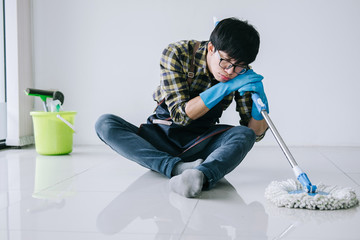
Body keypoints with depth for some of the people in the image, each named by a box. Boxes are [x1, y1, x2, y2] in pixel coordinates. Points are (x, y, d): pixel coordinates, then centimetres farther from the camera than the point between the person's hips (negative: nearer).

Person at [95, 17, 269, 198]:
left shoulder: (242, 75, -8)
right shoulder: (177, 53, -17)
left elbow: (256, 133, -4)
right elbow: (180, 114, -22)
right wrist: (225, 88, -29)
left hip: (198, 144, 1)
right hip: (160, 138, -1)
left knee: (245, 135, -27)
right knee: (105, 123, -25)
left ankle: (201, 175, -55)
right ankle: (179, 168, -42)